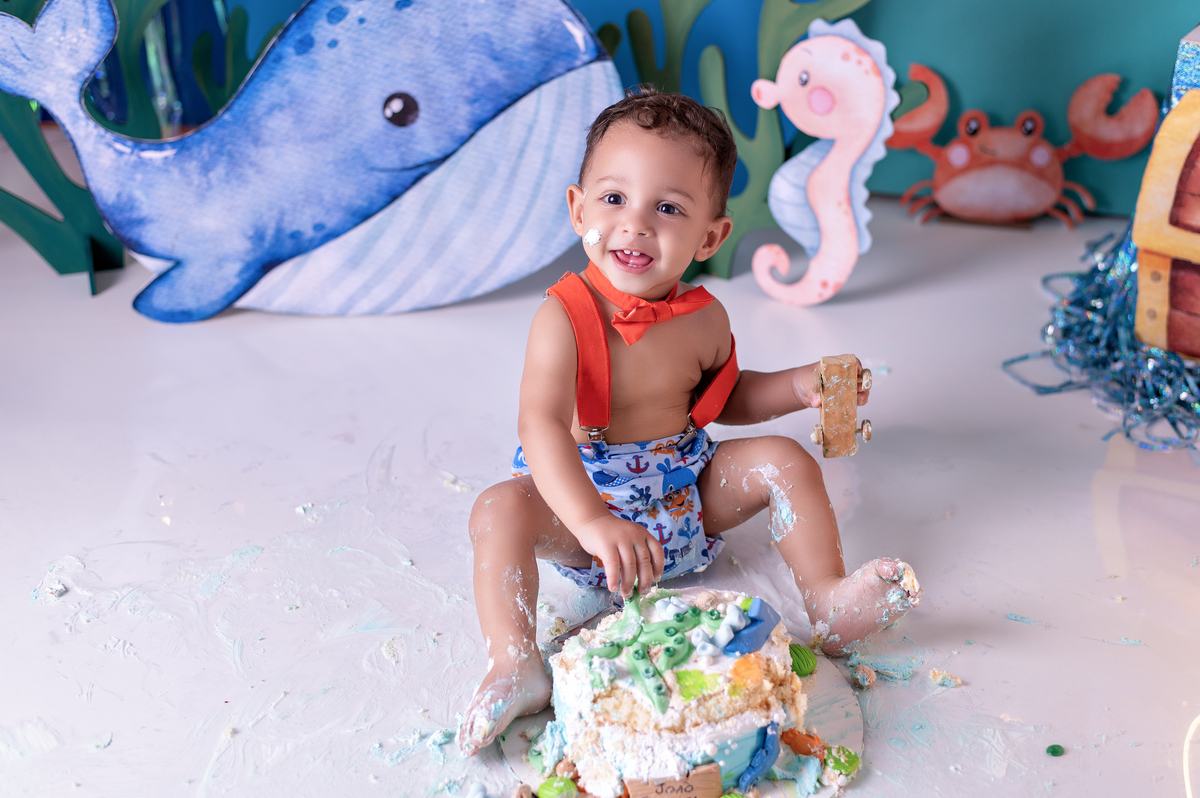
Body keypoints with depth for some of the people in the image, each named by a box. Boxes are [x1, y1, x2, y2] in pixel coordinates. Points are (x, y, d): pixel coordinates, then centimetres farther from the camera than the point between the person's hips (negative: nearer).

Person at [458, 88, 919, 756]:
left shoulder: (704, 319, -4)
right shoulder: (565, 317, -22)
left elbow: (722, 398, 17)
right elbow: (541, 424, -36)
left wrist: (798, 386, -1)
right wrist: (591, 521, -50)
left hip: (688, 494, 4)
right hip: (584, 496, -4)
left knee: (784, 461, -9)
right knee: (500, 510, -29)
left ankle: (831, 603, -7)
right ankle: (517, 669, -30)